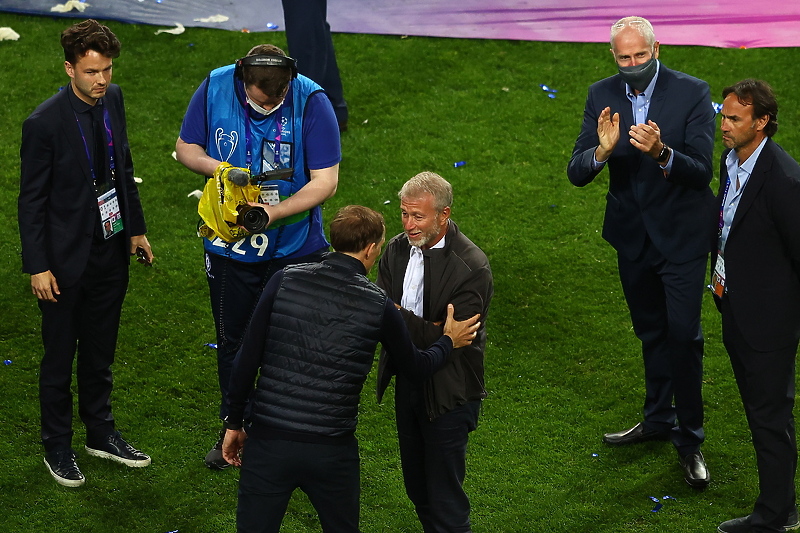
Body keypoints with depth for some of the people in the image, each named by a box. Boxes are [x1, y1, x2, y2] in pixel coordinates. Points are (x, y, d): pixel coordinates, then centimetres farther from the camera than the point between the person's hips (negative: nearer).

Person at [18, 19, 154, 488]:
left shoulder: (113, 99, -3)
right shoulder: (44, 123, -21)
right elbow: (32, 199, -14)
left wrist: (136, 229, 13)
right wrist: (38, 267, -14)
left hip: (111, 252, 6)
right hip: (66, 260, -6)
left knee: (100, 352, 20)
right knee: (60, 358, 10)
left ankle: (101, 432, 37)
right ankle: (58, 448, 26)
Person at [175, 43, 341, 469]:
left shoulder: (311, 102, -20)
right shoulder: (215, 88, -13)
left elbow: (325, 181, -19)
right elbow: (186, 147, 0)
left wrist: (273, 212, -31)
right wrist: (217, 168, -22)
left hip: (293, 245, -2)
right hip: (230, 243, 3)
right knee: (231, 340, 17)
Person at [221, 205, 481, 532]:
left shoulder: (285, 281, -4)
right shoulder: (378, 304, -5)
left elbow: (247, 360, -3)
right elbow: (415, 368, 11)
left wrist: (234, 423, 9)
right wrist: (449, 342, 30)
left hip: (269, 443, 0)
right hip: (332, 451, 0)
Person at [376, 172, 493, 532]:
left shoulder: (472, 267, -21)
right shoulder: (398, 248, -1)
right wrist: (423, 328, -25)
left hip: (447, 391, -6)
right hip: (407, 379, 6)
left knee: (444, 497, 1)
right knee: (417, 488, 20)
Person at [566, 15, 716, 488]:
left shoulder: (692, 93, -15)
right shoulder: (602, 97, -5)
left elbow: (702, 171, -22)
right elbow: (576, 173, -10)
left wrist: (661, 152, -41)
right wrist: (602, 151, -31)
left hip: (680, 235, -4)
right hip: (633, 236, 5)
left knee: (683, 334, -8)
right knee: (651, 332, 20)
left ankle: (690, 437, 5)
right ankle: (658, 419, 36)